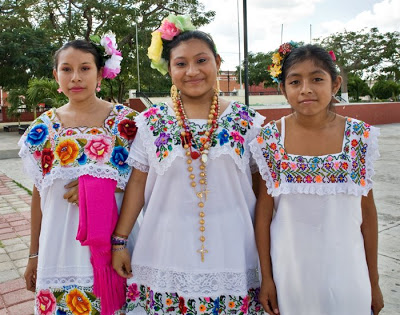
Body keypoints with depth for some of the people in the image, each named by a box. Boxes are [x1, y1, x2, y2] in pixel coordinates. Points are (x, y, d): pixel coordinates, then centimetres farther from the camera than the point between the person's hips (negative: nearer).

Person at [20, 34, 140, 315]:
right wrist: (34, 254, 12)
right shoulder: (44, 128, 3)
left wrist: (105, 185, -18)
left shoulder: (125, 121, -5)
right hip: (59, 248, 2)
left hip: (113, 244, -2)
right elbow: (39, 192, 9)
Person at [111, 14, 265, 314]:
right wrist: (119, 240, 2)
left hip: (231, 252, 0)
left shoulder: (246, 121, -2)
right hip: (166, 252, 1)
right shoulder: (152, 122, 0)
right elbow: (137, 183, 2)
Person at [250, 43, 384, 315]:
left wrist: (374, 281, 5)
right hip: (290, 270, 0)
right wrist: (266, 277, -2)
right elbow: (264, 211, -5)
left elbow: (368, 211, 0)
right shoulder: (271, 138, -10)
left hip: (346, 269, 1)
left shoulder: (359, 136, -7)